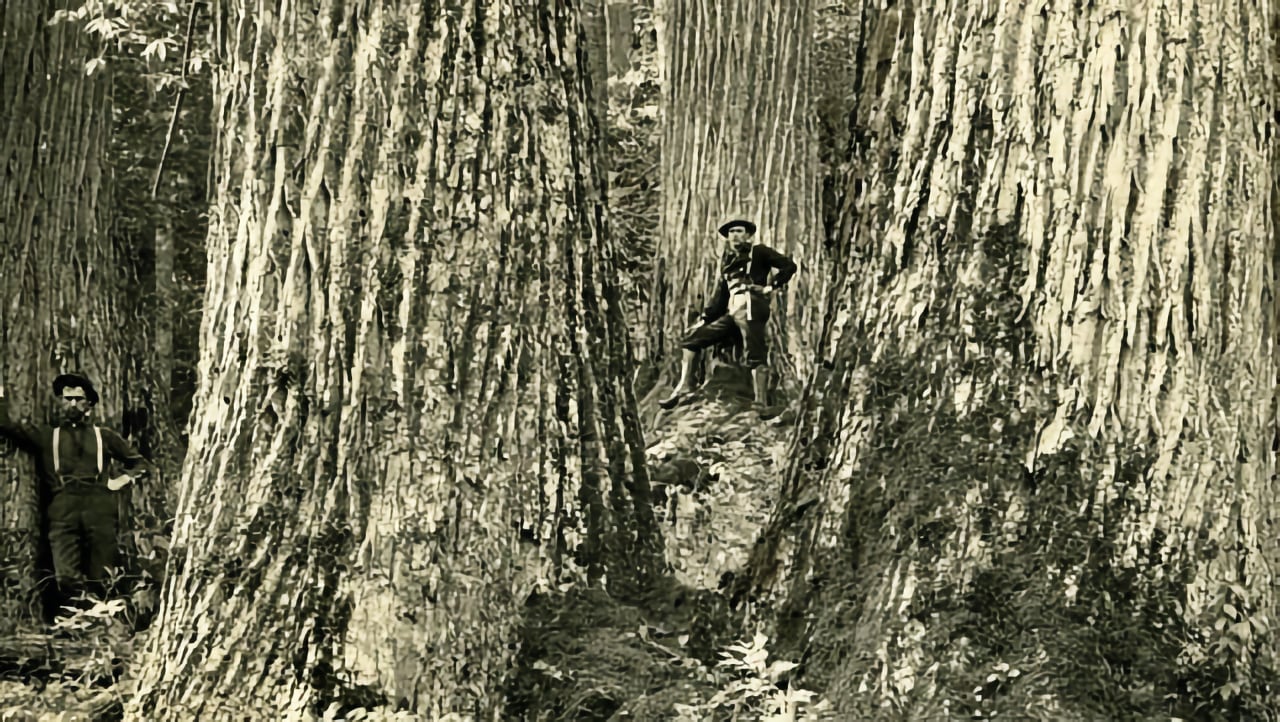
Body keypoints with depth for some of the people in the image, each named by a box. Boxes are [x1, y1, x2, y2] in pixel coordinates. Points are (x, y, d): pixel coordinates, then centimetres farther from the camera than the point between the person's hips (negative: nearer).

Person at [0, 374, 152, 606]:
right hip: (63, 504, 0)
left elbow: (141, 463, 27)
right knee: (66, 578, -18)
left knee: (100, 581, -8)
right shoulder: (45, 435, 25)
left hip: (99, 502, 0)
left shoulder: (104, 436, 25)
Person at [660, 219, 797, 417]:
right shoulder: (727, 261, 24)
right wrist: (705, 319, 17)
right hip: (732, 312, 7)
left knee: (756, 356, -16)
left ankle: (762, 403, -20)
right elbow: (720, 295, 23)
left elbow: (789, 266, 2)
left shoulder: (758, 252, 7)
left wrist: (772, 286, -5)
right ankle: (684, 387, 2)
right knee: (692, 339, 6)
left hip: (750, 307, -7)